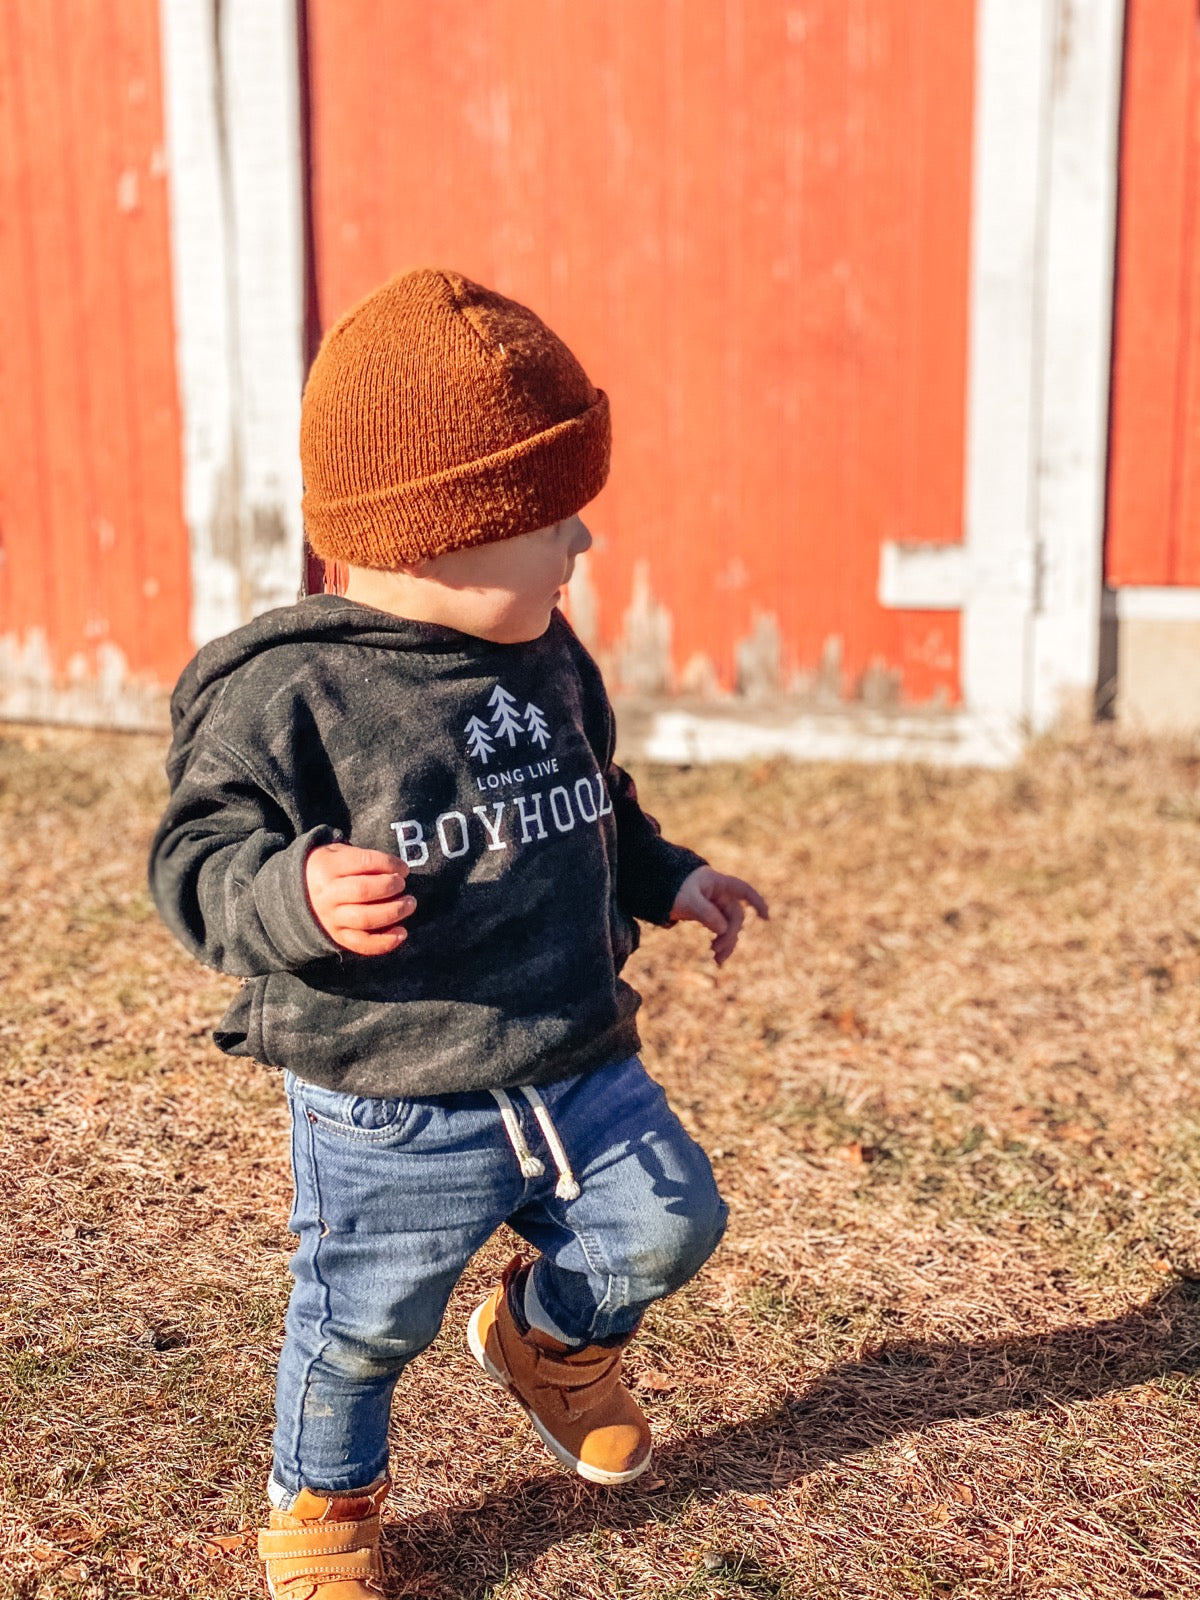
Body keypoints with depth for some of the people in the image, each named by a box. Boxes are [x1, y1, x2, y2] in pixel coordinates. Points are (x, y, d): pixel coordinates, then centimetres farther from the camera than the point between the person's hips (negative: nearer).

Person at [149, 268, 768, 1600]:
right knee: (362, 1327, 9)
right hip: (388, 1107, -5)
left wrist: (665, 880, 18)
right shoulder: (285, 690, -18)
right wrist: (300, 896, -37)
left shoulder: (546, 660, 5)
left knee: (667, 1224, 8)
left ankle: (550, 1337, 41)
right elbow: (201, 862, -19)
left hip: (580, 1065, 6)